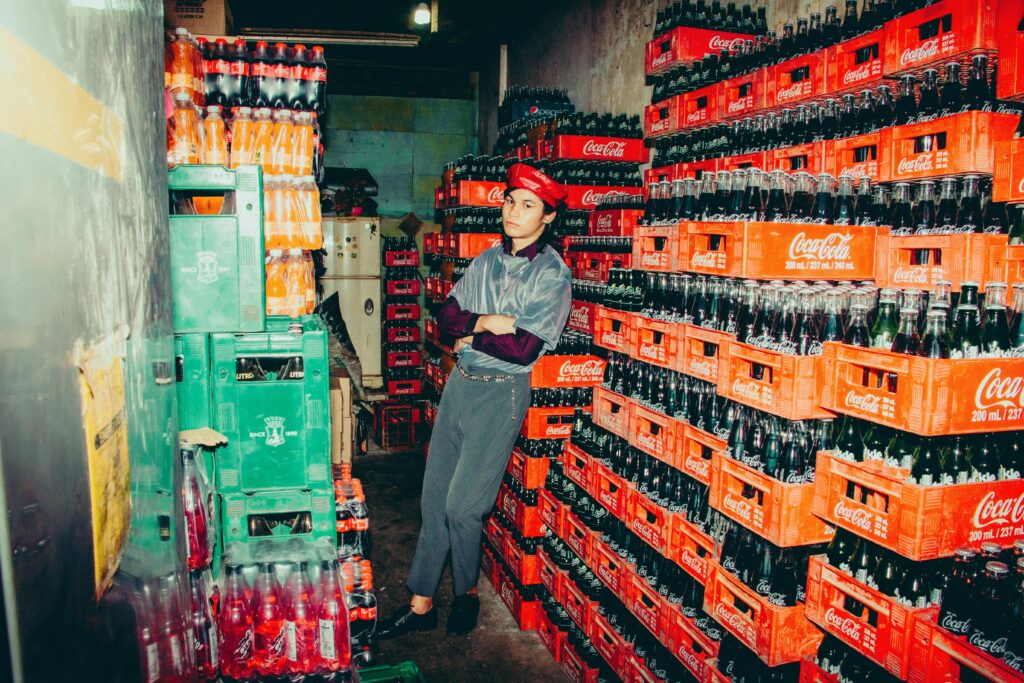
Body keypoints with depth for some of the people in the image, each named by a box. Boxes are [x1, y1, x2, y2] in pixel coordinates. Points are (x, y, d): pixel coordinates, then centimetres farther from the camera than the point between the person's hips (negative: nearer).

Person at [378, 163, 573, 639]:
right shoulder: (487, 260, 9)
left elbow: (524, 348, -19)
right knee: (434, 497, 9)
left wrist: (470, 333, -6)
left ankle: (467, 592, 27)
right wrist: (486, 322, -14)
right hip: (460, 383, 6)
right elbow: (446, 317, 5)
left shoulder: (553, 274, -10)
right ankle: (421, 604, 23)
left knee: (462, 505, -1)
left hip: (503, 392, -6)